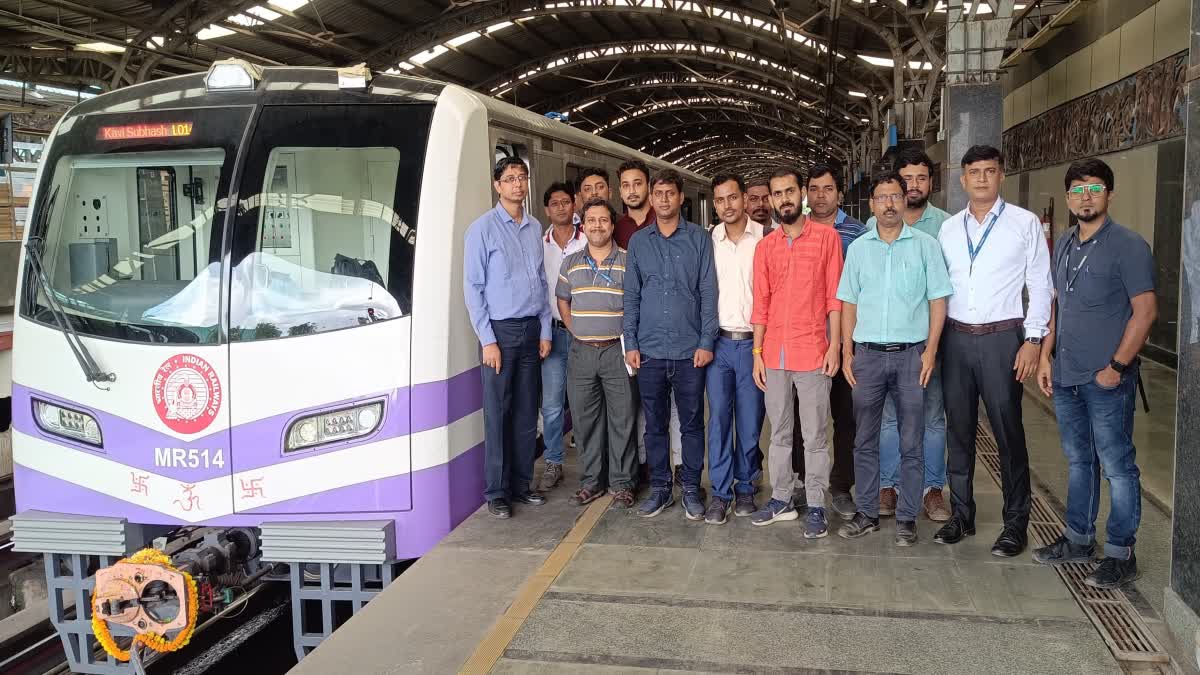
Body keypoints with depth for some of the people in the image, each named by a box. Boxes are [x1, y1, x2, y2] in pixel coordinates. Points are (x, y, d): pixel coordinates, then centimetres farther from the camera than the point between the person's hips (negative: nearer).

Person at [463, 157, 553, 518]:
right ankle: (496, 491, 7)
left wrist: (545, 331, 10)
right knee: (497, 414, -2)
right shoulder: (483, 228, -4)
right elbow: (473, 287, -6)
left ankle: (521, 484, 19)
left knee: (527, 413, 9)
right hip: (501, 330, -5)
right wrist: (487, 340, -10)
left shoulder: (535, 228, 12)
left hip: (531, 329, 5)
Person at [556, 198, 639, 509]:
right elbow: (563, 301, 20)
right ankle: (591, 480, 20)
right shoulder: (571, 263, 10)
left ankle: (621, 482, 12)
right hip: (581, 352, 3)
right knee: (585, 419, 8)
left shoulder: (628, 261, -1)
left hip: (617, 351, -3)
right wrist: (577, 332, 8)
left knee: (621, 419, 1)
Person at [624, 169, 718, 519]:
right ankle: (659, 487, 21)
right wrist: (631, 343, 2)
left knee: (692, 423, 6)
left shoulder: (699, 238, 2)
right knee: (654, 423, 9)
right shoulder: (638, 242, 9)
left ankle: (691, 489, 18)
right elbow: (631, 295, 9)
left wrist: (706, 342, -7)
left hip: (689, 349, -2)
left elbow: (708, 292, -1)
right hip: (649, 350, 2)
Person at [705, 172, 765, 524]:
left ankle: (746, 486, 21)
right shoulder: (707, 241, 5)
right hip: (718, 341, 1)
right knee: (718, 418, 1)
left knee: (750, 421, 6)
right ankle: (720, 492, 9)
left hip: (753, 341, -1)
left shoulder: (764, 238, -1)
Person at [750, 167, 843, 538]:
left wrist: (835, 345, -8)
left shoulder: (826, 237, -1)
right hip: (774, 354, 4)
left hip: (813, 353, -4)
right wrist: (757, 352, 4)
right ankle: (781, 499, 23)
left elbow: (834, 296, -3)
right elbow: (761, 304, 9)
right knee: (779, 432, 12)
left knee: (815, 435, 3)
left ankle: (816, 506, 12)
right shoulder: (765, 247, 8)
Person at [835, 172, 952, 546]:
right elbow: (849, 302, 9)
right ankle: (867, 512, 18)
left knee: (911, 443, 4)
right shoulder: (858, 248, 8)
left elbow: (938, 300, 1)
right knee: (864, 440, 7)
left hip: (910, 354, -2)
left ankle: (907, 517, 14)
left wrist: (931, 350, -7)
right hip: (867, 354, 2)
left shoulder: (925, 245, 2)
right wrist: (847, 352, 3)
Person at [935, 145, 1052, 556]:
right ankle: (961, 515, 22)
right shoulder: (949, 229, 10)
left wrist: (1033, 340, -9)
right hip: (956, 338, 4)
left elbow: (1040, 286, -1)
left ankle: (1015, 523, 13)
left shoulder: (1025, 223, 0)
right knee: (958, 430, 10)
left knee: (1008, 432, 1)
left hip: (1001, 338, -4)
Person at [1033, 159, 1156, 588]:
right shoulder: (1063, 246, 12)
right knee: (1078, 461, 17)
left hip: (1107, 380, -7)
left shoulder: (1128, 246, -9)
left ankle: (1120, 555, 10)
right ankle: (1078, 539, 29)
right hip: (1066, 376, 7)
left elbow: (1145, 311, -13)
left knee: (1117, 467, 1)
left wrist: (1116, 367, -16)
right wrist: (1045, 356, 9)